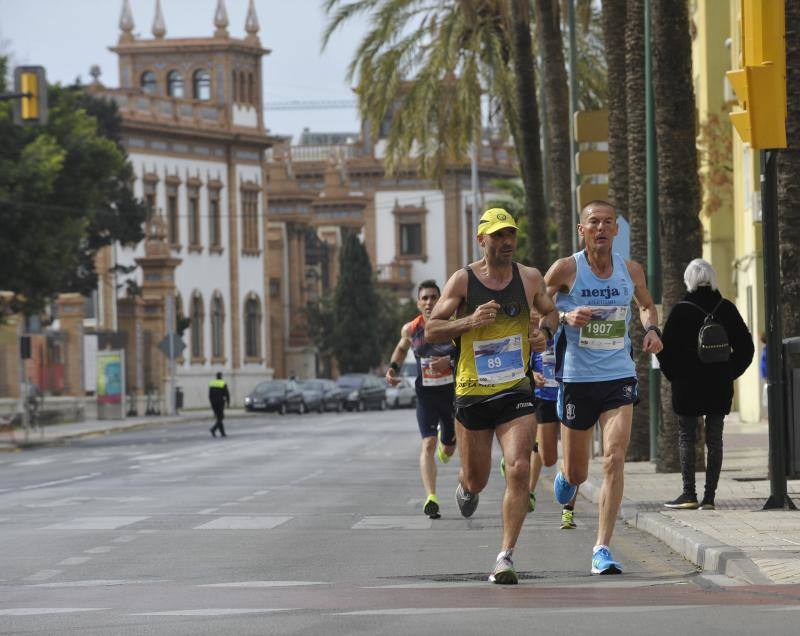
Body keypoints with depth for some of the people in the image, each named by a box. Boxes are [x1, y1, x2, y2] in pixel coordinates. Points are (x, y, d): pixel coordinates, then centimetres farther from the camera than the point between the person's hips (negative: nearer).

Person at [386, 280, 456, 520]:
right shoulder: (411, 329, -2)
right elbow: (402, 348, 20)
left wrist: (449, 362, -23)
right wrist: (392, 367, 3)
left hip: (452, 392, 0)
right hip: (425, 394, 0)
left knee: (448, 449, 15)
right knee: (428, 444, -18)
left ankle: (446, 445, 56)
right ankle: (431, 498, -26)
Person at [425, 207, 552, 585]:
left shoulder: (530, 278, 4)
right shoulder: (463, 280, -3)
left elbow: (551, 315, 22)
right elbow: (431, 330, -2)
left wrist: (544, 336, 0)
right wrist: (469, 321, -18)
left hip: (516, 392, 1)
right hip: (471, 393, -1)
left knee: (519, 469, -17)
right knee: (476, 480, 10)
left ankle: (505, 557, -14)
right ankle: (466, 487, 51)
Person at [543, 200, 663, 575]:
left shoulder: (630, 270, 3)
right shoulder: (566, 269, -6)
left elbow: (646, 305, 24)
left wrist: (651, 328, 3)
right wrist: (566, 317, -18)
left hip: (618, 377, 1)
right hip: (576, 378, -1)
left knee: (615, 460, -16)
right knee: (577, 473, 9)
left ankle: (602, 548, -12)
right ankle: (565, 478, 49)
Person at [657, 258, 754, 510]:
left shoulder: (681, 311, -8)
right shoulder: (726, 309, 1)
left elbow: (665, 350, -8)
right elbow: (745, 346, 5)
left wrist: (674, 376, 6)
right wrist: (729, 373, 10)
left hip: (688, 386, -3)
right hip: (719, 387, 3)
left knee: (686, 438, 4)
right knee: (714, 440, 6)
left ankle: (689, 494, -2)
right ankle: (709, 496, 3)